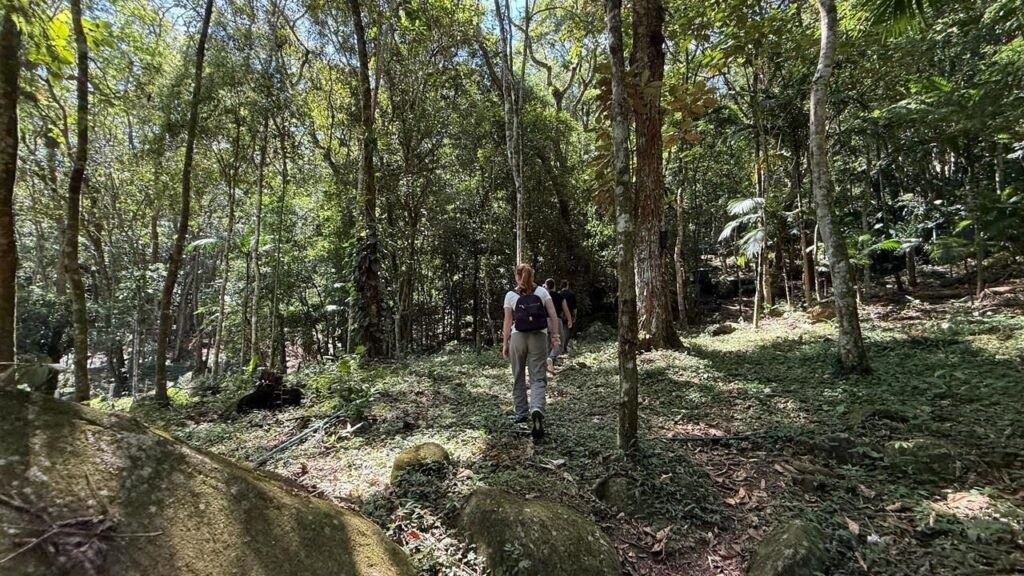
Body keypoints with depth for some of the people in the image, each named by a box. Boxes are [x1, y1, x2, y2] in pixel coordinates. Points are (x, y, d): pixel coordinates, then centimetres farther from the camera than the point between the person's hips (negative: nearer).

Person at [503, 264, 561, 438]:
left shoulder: (511, 295, 1)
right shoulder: (542, 291, 4)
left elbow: (508, 322, -1)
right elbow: (553, 315, -3)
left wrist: (505, 344, 5)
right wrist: (555, 335, -1)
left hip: (518, 337, 0)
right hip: (539, 337, 0)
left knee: (518, 378, 16)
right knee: (538, 378, 1)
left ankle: (522, 414, 23)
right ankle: (536, 410, -24)